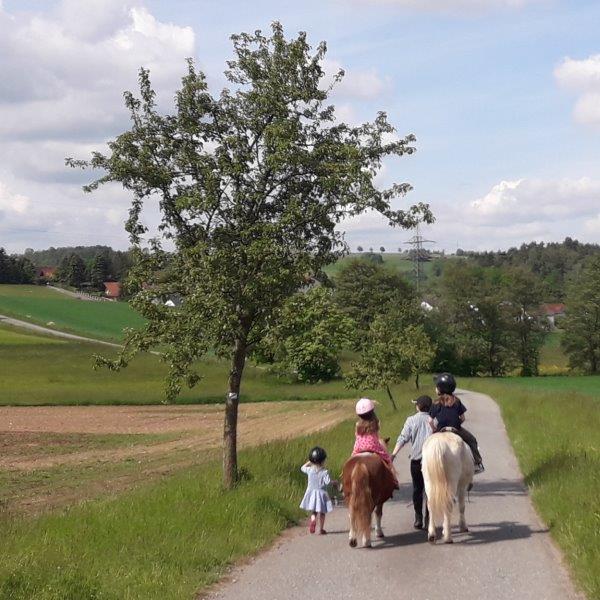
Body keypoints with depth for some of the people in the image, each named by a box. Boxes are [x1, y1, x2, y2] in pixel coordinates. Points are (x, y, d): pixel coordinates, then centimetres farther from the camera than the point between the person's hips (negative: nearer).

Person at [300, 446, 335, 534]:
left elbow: (302, 468, 14)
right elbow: (328, 481, -22)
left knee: (313, 512, 10)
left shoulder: (310, 470, -3)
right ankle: (321, 529, 10)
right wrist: (334, 482, -4)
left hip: (311, 493, 2)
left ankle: (313, 521, -20)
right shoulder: (324, 472, -13)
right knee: (322, 512, 11)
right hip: (321, 493, -2)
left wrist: (309, 462, 18)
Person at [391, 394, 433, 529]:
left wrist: (393, 454, -13)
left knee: (417, 488, 10)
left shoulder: (411, 420, -1)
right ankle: (428, 520, 6)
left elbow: (403, 438, -10)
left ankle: (418, 519, 8)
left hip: (416, 459, 0)